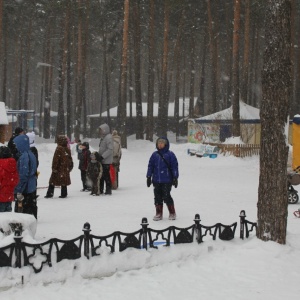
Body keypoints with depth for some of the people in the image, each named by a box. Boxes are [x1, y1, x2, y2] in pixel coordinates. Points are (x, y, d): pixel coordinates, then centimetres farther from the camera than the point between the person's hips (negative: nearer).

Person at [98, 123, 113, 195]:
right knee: (101, 175, 12)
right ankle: (100, 190, 20)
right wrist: (99, 156, 12)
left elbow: (110, 149, -21)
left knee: (106, 175, -5)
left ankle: (108, 190, 2)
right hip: (102, 160, 9)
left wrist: (103, 156, -23)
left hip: (106, 161, -9)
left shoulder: (108, 137, -13)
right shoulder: (103, 137, 16)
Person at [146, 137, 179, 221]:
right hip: (156, 180, 4)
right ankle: (159, 213, 16)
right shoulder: (154, 155, 10)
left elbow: (174, 166, -1)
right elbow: (150, 166, 14)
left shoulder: (170, 154, -1)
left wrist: (175, 177, -5)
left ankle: (172, 213, 9)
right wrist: (149, 177, 11)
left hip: (167, 180, -4)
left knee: (166, 197, -7)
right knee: (157, 197, 7)